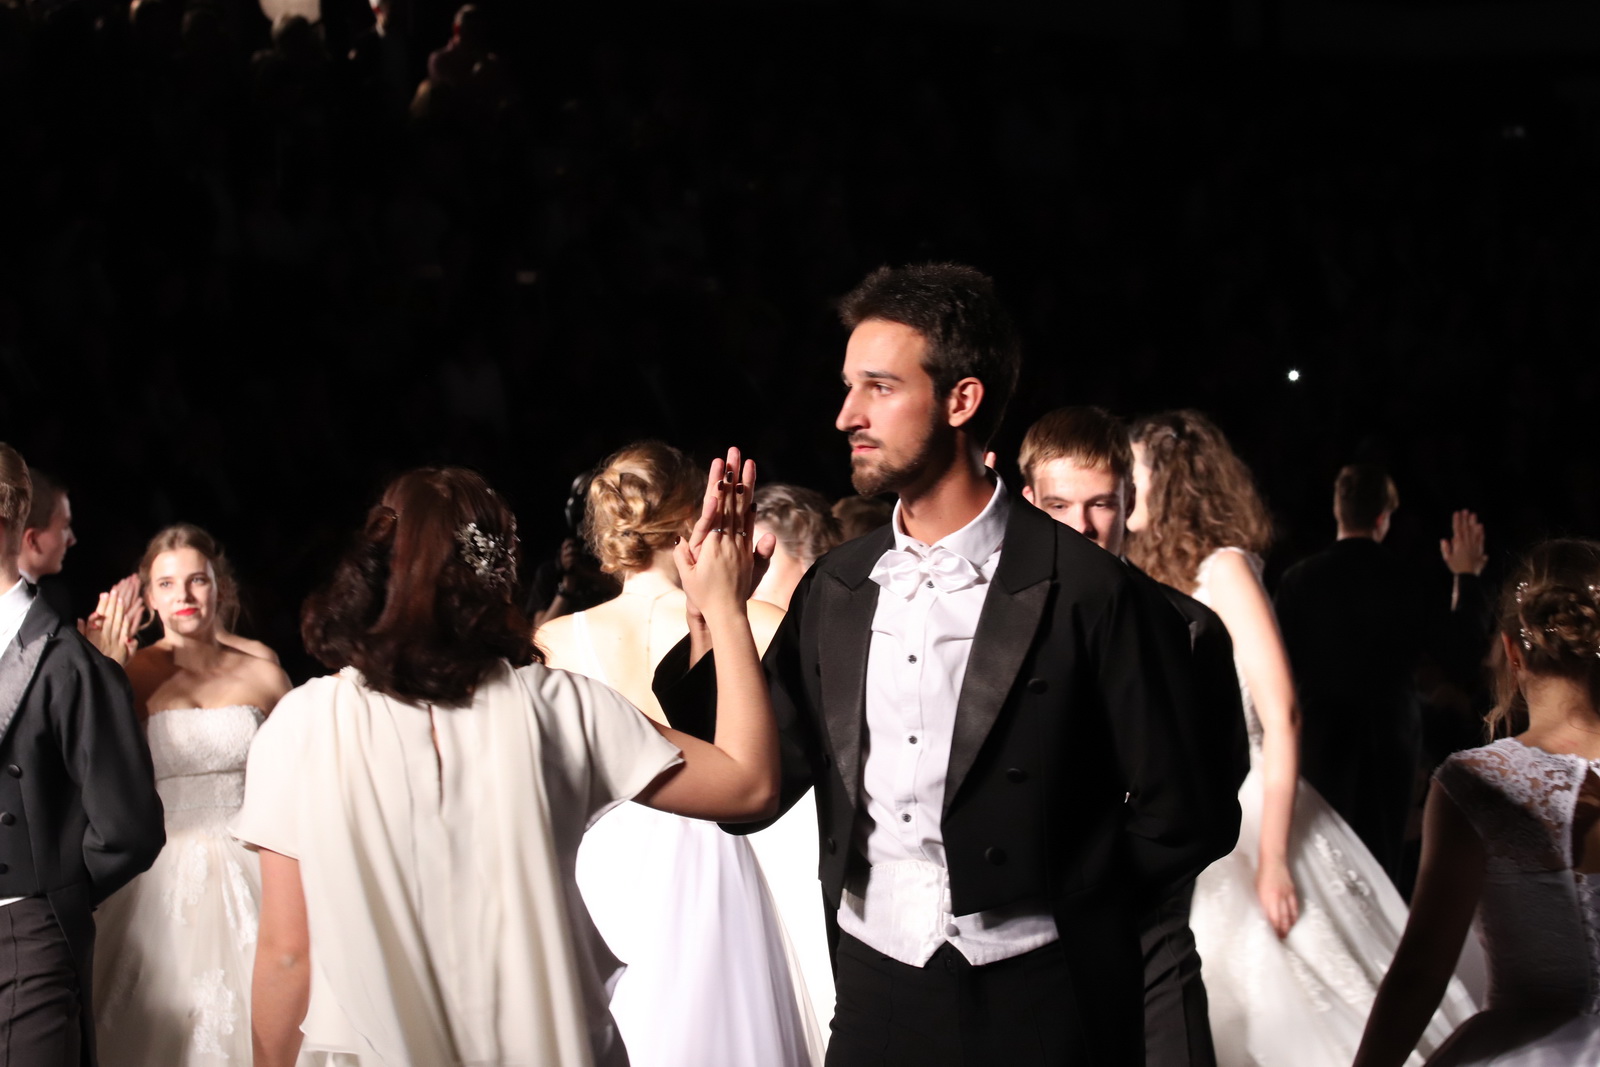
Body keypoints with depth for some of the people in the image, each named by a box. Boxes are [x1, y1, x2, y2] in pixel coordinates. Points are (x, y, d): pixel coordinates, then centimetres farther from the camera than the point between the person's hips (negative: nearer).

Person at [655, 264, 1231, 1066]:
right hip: (875, 998, 4)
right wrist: (712, 626, -7)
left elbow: (1173, 820, -6)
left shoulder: (1081, 587, -10)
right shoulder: (834, 589, 5)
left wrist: (1054, 911, 2)